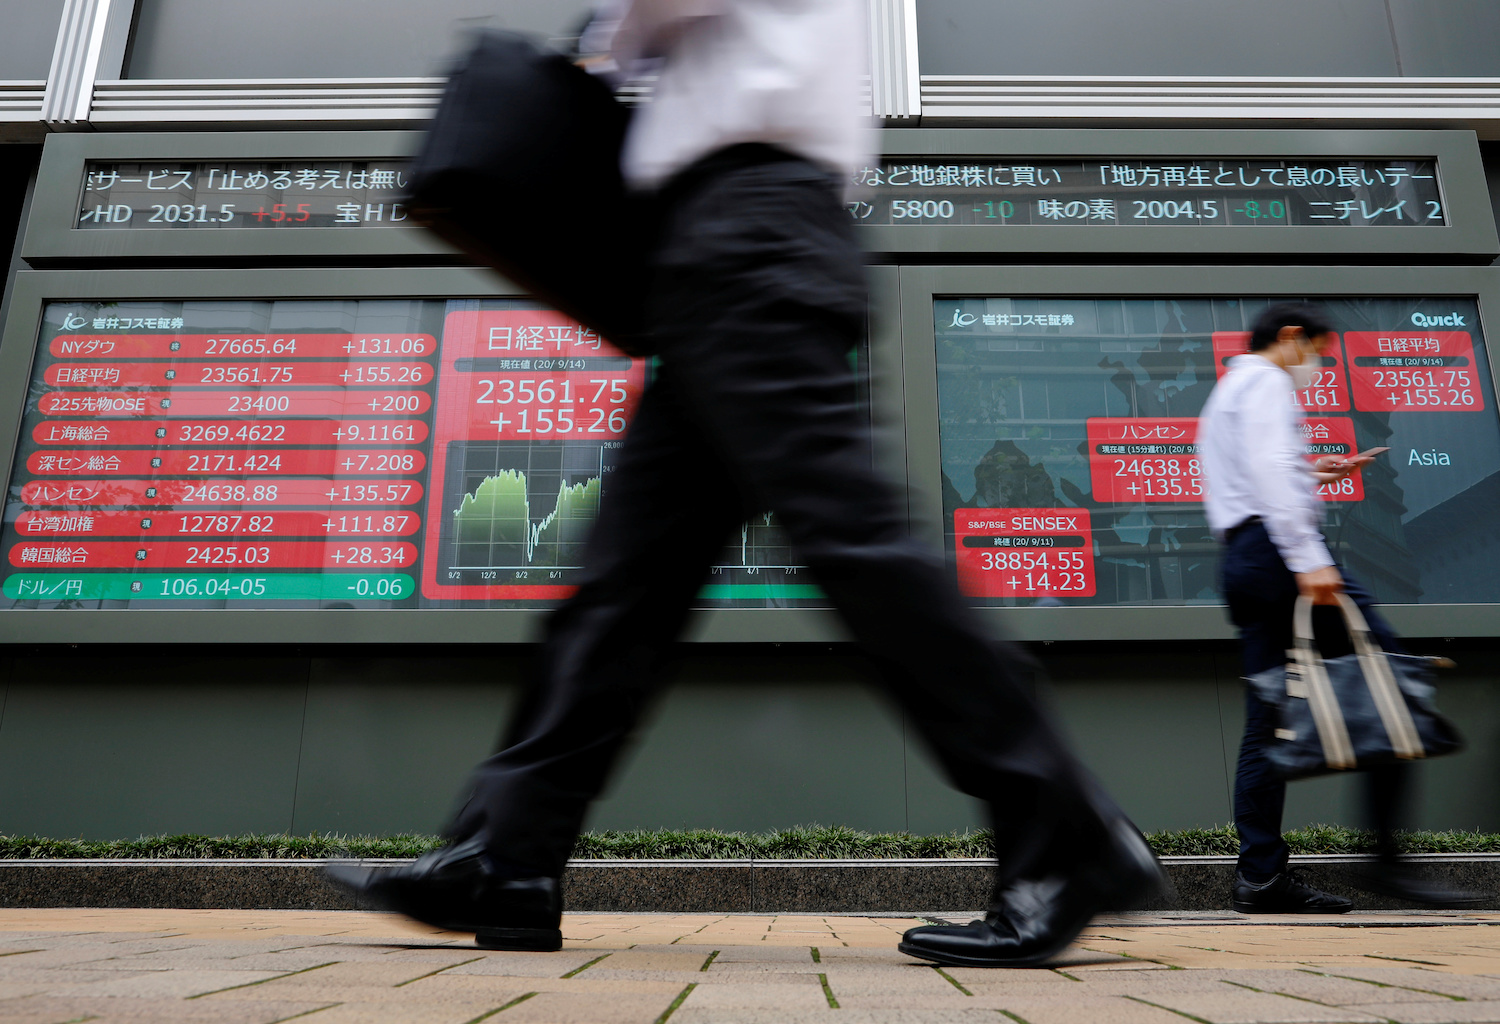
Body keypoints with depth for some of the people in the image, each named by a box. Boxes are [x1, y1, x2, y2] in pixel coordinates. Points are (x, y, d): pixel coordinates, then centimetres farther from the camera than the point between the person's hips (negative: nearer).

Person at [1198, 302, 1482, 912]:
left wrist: (1310, 475, 29)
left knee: (1266, 720, 6)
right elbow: (1269, 468, -17)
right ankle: (1388, 859, -7)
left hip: (1240, 559, 10)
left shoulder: (1223, 395, 29)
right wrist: (1308, 558, -25)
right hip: (1277, 548, -10)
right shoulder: (1266, 382, 0)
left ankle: (1260, 876, 5)